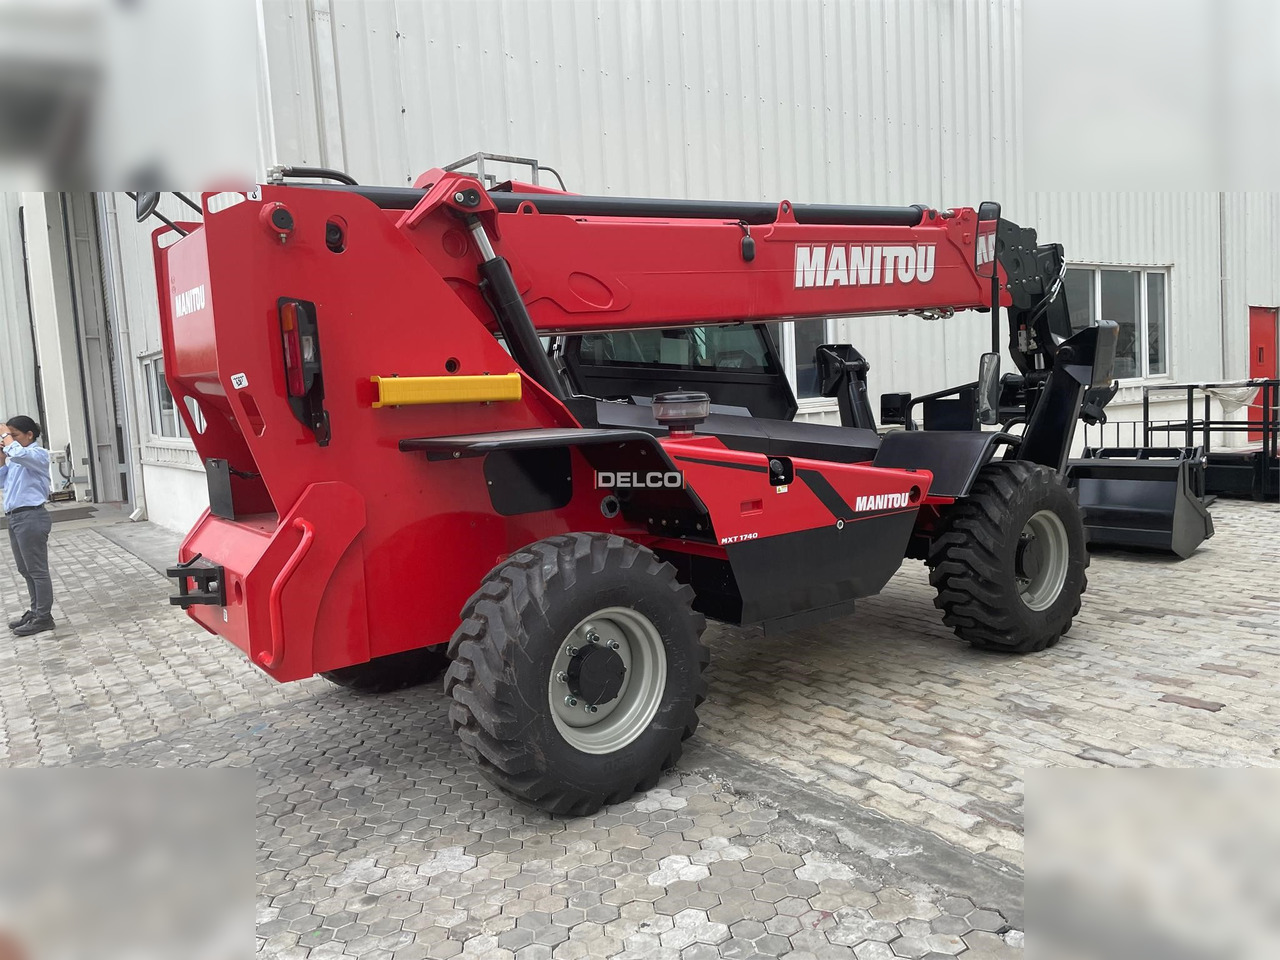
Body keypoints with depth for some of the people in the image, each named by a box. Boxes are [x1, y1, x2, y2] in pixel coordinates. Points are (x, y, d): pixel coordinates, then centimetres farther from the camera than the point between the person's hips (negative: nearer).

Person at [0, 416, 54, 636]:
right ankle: (36, 611, 26)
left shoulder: (38, 454, -11)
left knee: (37, 570, -4)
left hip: (31, 517, -10)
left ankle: (44, 617, 2)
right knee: (26, 570, 16)